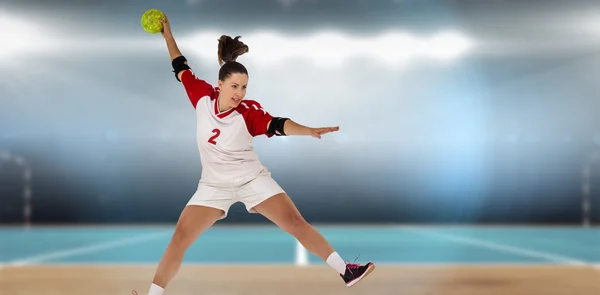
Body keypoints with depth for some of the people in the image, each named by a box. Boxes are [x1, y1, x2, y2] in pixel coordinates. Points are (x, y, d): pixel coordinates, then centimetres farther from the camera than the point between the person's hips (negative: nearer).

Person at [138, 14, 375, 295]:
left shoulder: (248, 111, -19)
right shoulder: (203, 96, -11)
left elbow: (278, 125, -34)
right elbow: (181, 68, 3)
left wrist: (309, 131, -51)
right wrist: (167, 33, 8)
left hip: (252, 179, -2)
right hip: (214, 185, 2)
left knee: (295, 222, -8)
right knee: (179, 239, -6)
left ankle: (345, 271, -2)